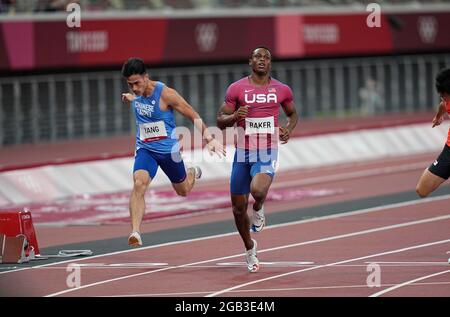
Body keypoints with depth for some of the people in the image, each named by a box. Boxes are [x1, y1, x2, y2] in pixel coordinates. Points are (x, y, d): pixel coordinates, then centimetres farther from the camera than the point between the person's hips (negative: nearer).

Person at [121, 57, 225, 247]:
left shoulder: (165, 94, -22)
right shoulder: (136, 93, -4)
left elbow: (194, 116, -16)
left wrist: (209, 139, -24)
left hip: (168, 149, -3)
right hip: (145, 149, 3)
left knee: (183, 191, 18)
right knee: (139, 183, -26)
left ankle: (193, 173, 56)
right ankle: (135, 232, -33)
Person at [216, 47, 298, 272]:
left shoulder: (282, 90, 3)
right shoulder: (237, 89, -1)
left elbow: (292, 113, 21)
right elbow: (220, 121, 2)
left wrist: (289, 128, -1)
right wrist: (234, 116, -19)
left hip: (267, 154, -1)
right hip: (243, 154, 1)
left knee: (258, 190, -31)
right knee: (238, 207, 5)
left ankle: (259, 210, 7)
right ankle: (250, 248, 31)